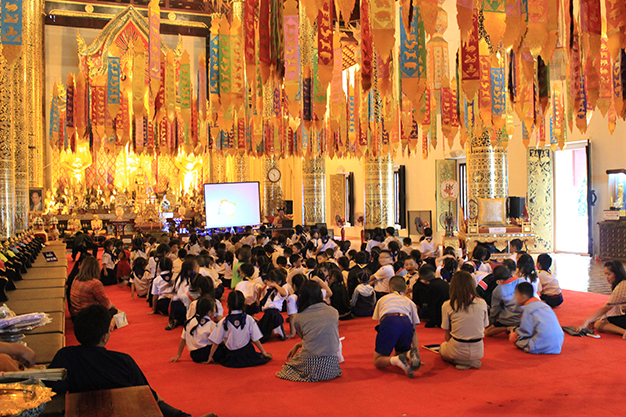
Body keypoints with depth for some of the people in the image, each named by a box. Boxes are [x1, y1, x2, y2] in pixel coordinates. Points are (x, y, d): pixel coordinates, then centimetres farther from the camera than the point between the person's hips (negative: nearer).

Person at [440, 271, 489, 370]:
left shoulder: (447, 306, -11)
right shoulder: (482, 303, -5)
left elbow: (447, 334, -3)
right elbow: (483, 328, 4)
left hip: (457, 351, -4)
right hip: (478, 352, 4)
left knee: (442, 348, 32)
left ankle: (461, 362, 3)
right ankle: (472, 361, 7)